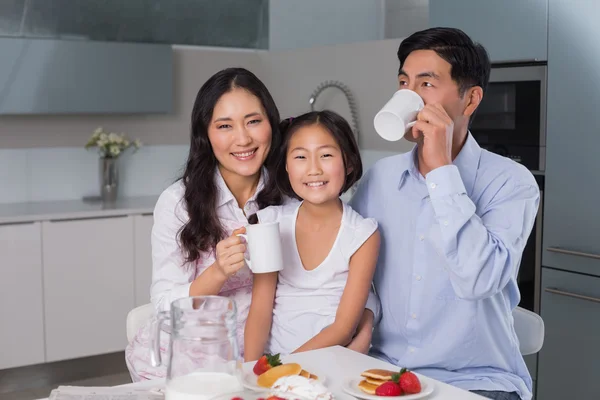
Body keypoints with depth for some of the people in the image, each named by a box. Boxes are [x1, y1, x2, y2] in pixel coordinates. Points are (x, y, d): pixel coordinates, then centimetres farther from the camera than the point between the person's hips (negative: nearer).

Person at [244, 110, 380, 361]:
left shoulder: (363, 234, -5)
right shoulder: (271, 222, 2)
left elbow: (344, 328, -8)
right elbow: (260, 310, 0)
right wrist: (250, 367, -16)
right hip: (271, 357, 2)